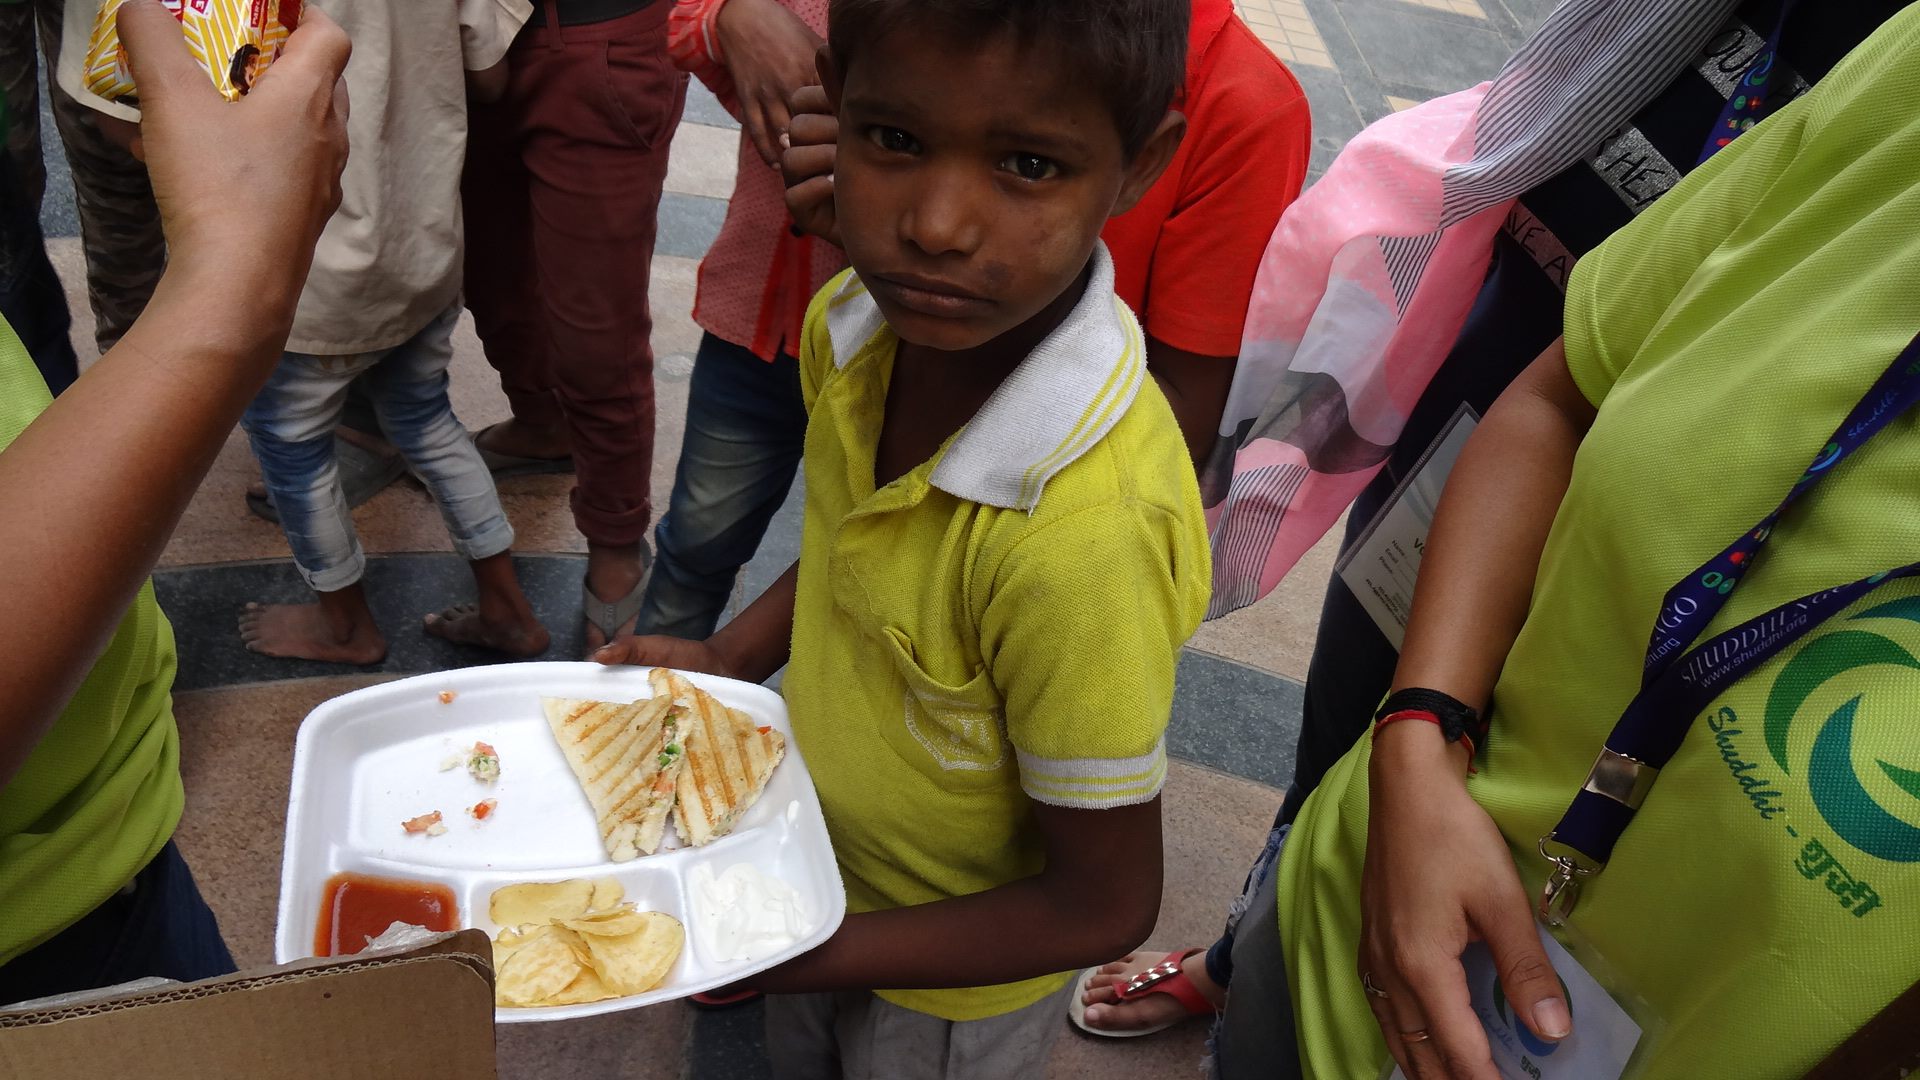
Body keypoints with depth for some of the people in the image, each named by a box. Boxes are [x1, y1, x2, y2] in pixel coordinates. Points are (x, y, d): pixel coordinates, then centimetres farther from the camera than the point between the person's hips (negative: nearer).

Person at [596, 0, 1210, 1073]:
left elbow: (1101, 908, -27)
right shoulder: (852, 328, -19)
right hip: (817, 864, 6)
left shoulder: (1087, 534, -42)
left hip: (949, 993, -5)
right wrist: (723, 660, -9)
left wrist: (818, 958, -23)